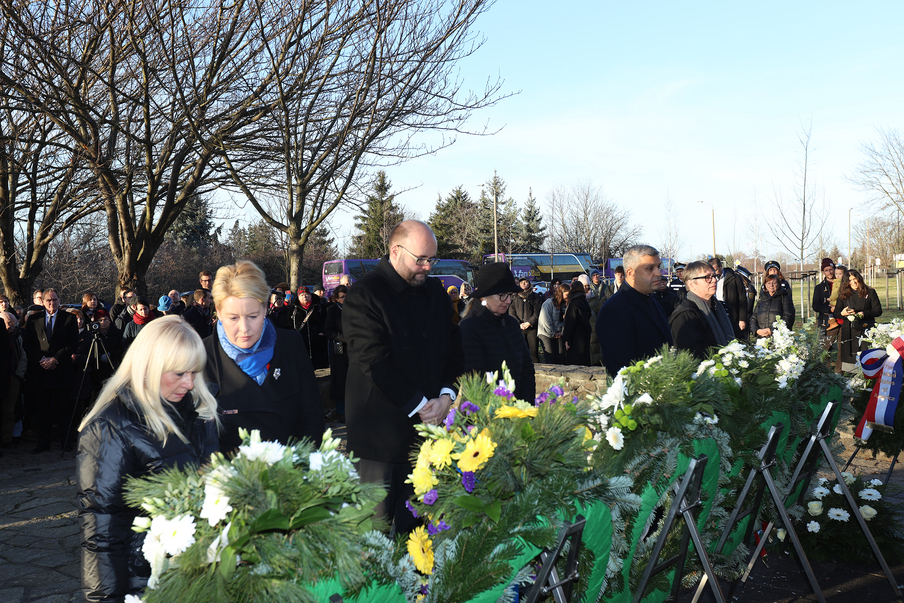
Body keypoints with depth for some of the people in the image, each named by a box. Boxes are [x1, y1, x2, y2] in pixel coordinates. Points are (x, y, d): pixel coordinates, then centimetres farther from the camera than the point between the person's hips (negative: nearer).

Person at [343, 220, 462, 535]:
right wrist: (418, 405, -14)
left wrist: (446, 394, -4)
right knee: (377, 521, 3)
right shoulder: (364, 295, -9)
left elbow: (453, 347, 13)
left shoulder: (436, 291, 12)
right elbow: (375, 362, -15)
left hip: (430, 420, 6)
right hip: (383, 428, -5)